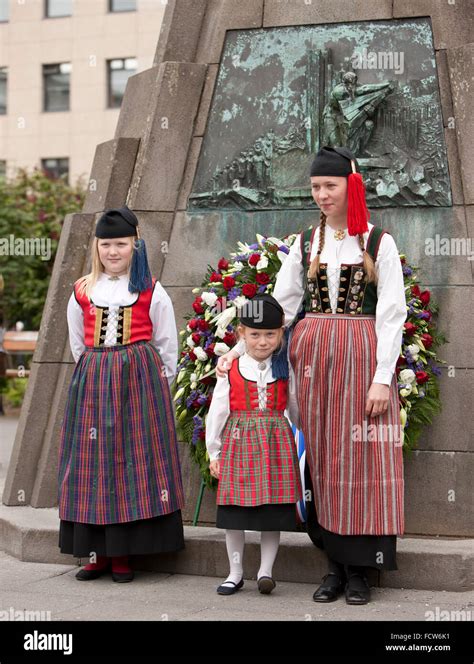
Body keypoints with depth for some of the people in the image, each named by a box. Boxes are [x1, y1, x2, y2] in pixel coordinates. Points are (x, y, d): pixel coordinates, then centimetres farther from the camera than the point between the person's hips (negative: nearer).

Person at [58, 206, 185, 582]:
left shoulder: (151, 292, 2)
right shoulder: (82, 292, 8)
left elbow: (168, 346, 6)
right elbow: (78, 345, 16)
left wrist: (156, 384, 4)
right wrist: (96, 374, 12)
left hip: (141, 380, -2)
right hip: (92, 382, 2)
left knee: (135, 459, -4)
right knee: (92, 460, 1)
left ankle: (123, 554, 3)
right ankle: (97, 554, 8)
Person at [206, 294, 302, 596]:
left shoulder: (284, 370, 2)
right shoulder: (232, 370, -1)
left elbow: (296, 409, 11)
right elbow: (217, 412, 3)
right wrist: (214, 453, 4)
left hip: (276, 442, 0)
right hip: (238, 443, 0)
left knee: (273, 512, 1)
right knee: (234, 513, 4)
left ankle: (266, 570, 10)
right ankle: (236, 572, 16)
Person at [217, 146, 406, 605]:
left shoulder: (379, 243, 2)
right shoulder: (306, 244, 12)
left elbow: (391, 314, -3)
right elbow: (279, 307, 11)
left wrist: (382, 377, -11)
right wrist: (239, 349, 1)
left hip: (361, 357, -3)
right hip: (312, 357, 3)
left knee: (359, 458, -4)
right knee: (320, 458, 2)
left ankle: (360, 568, 3)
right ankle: (335, 563, 10)